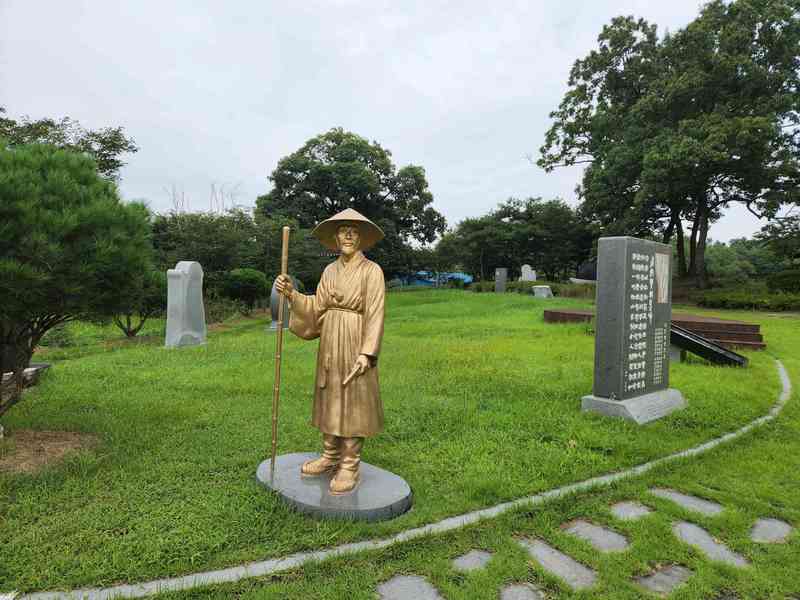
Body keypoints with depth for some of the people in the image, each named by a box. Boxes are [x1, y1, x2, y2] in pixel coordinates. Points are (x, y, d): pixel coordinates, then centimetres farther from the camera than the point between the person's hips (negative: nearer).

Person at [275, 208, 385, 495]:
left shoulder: (371, 270, -9)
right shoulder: (330, 270, 10)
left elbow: (375, 315, -15)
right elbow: (317, 308, 7)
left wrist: (366, 352, -22)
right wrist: (292, 293, -7)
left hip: (354, 344, -6)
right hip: (329, 344, 6)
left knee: (352, 401, 0)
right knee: (330, 397, 13)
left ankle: (350, 467, 13)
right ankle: (330, 457, 28)